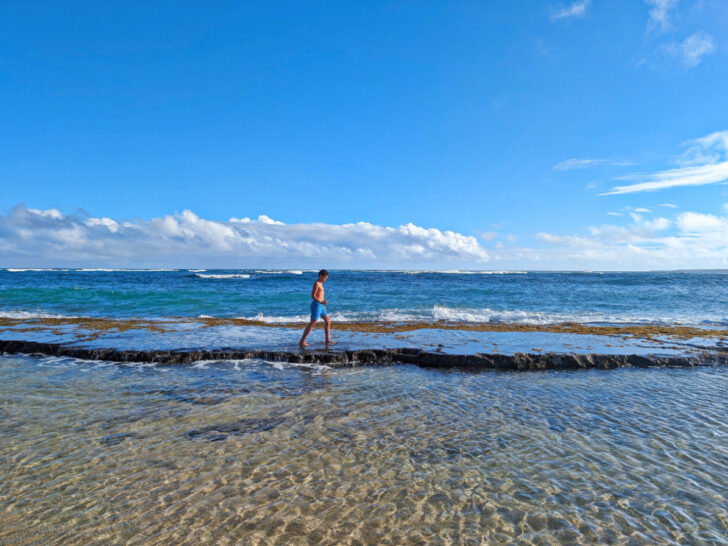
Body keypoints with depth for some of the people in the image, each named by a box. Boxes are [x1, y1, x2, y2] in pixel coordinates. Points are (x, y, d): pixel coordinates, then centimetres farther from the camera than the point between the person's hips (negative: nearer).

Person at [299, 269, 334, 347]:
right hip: (316, 305, -10)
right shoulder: (316, 283, -12)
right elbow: (312, 295, -18)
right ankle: (302, 341, -8)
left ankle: (328, 340, 14)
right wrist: (321, 302, -29)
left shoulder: (320, 283, 16)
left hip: (320, 305, 10)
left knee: (328, 320, 10)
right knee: (312, 323, -11)